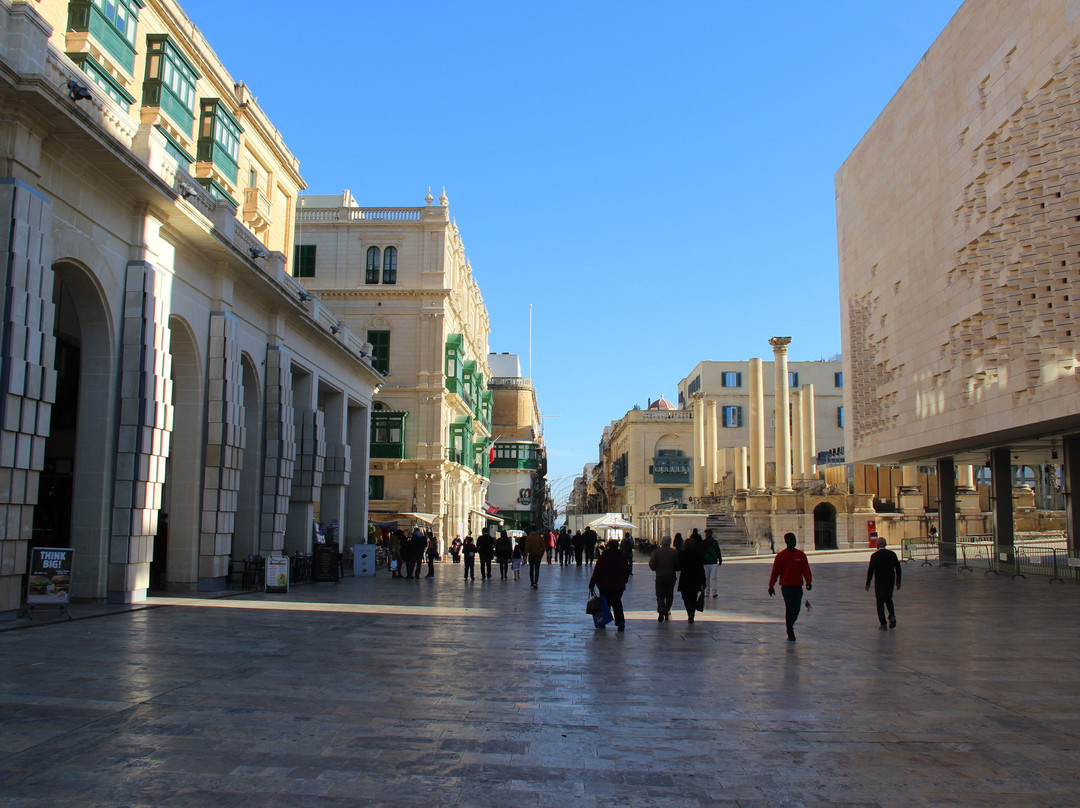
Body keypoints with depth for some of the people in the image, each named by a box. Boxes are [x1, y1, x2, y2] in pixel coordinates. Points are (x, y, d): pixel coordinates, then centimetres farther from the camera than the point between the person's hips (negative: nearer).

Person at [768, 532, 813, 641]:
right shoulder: (780, 556, -1)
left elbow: (806, 569, 2)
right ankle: (790, 633, -4)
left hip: (798, 586, 3)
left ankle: (790, 625, 33)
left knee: (797, 609, 7)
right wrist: (771, 586, 2)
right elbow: (775, 571, 2)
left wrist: (809, 582, -14)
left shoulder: (801, 555, 7)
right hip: (786, 586, -3)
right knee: (789, 608, -11)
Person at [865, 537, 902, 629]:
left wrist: (868, 584, -4)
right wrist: (898, 582, 11)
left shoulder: (875, 556, -11)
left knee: (880, 602, 5)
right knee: (888, 599, 22)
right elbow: (898, 569, 3)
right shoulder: (892, 554, 1)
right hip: (890, 581, 4)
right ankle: (892, 616, 0)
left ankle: (883, 624, 3)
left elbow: (870, 570, -11)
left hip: (879, 582, -4)